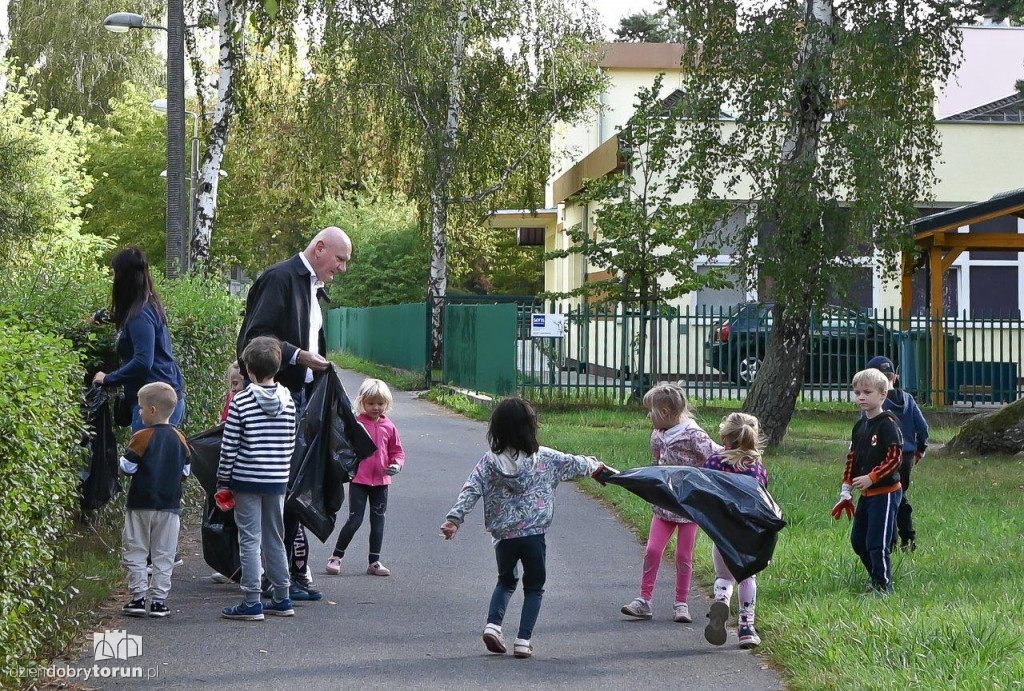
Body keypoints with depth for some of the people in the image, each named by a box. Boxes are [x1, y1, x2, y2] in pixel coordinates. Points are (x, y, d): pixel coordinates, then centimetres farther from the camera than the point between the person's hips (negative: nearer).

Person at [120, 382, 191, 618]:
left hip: (141, 505, -4)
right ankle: (159, 600, 6)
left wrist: (122, 460, 9)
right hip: (170, 505, 4)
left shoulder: (142, 437, -12)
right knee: (163, 555, 8)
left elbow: (128, 467, -11)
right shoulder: (179, 439, 2)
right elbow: (186, 471, 8)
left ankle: (138, 597, 3)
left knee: (135, 553, 6)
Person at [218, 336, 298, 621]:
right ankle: (282, 599, 20)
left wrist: (223, 483, -1)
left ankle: (252, 603, 0)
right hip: (278, 480, 5)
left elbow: (228, 448, -9)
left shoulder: (241, 402, -11)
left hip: (247, 480, -5)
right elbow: (291, 444, 8)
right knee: (275, 539, 15)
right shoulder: (288, 401, 2)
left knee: (249, 541, 0)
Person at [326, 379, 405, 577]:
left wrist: (397, 464, -9)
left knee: (378, 521, 10)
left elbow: (397, 451, 10)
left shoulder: (389, 426, 4)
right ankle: (336, 557, 8)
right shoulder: (356, 423, -6)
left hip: (381, 481, 4)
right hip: (359, 480, -4)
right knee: (355, 520, -5)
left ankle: (374, 562, 20)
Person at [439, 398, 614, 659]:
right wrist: (596, 466, 31)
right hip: (534, 534, -2)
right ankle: (523, 640, 5)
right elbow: (574, 465, 12)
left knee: (505, 581, 25)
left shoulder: (489, 462, -2)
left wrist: (454, 518, -9)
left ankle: (493, 624, 5)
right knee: (534, 587, 14)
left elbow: (470, 491, -9)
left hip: (503, 536, 2)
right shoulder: (545, 458, -2)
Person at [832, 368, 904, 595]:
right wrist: (846, 492, 16)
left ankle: (883, 585, 2)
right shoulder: (860, 426, 12)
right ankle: (877, 578, 26)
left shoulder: (888, 424, -13)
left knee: (877, 542, -8)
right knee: (858, 540, 13)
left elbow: (895, 458, -18)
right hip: (866, 494, 9)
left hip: (885, 493, -9)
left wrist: (871, 478, -25)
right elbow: (852, 460, 18)